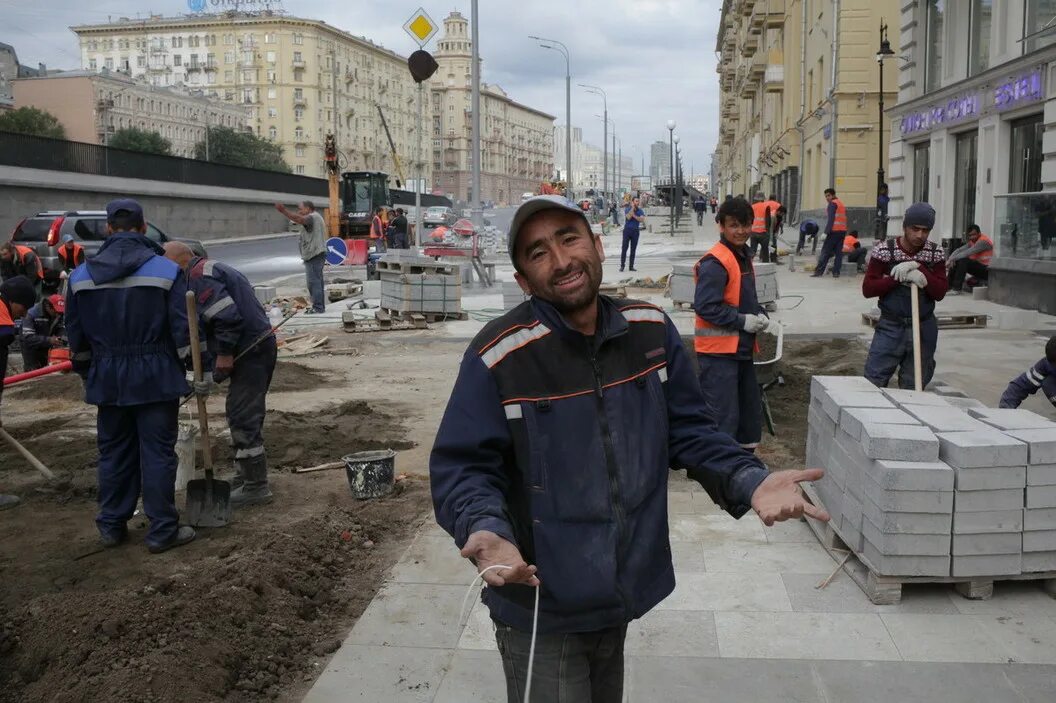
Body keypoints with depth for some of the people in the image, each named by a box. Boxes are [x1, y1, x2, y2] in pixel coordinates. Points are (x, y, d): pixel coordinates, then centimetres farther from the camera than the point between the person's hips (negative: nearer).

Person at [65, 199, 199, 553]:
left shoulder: (80, 275, 4)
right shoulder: (167, 270, -8)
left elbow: (76, 336, 11)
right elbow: (183, 328, -11)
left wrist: (87, 373, 23)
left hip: (107, 379, 4)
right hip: (156, 377, -3)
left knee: (114, 452, 15)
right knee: (158, 453, 2)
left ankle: (111, 526, 24)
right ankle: (162, 530, 8)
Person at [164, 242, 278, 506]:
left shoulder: (200, 276, -11)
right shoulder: (212, 269, 23)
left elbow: (227, 316, -23)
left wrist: (224, 354, -18)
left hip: (250, 352, -11)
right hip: (258, 346, 11)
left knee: (243, 417, -7)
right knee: (241, 414, 20)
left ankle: (255, 486, -2)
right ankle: (245, 476, 31)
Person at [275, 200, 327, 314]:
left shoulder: (312, 217, -11)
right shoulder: (315, 217, 24)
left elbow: (299, 219, -29)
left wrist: (283, 211, -36)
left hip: (313, 255, -11)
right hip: (316, 254, 11)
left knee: (313, 281, -12)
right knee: (317, 281, 14)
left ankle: (318, 307, -13)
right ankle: (320, 306, 18)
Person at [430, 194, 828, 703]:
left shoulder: (651, 330, -4)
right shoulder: (498, 357, -20)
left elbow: (687, 431, 3)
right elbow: (461, 466, -16)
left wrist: (750, 482, -13)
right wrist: (485, 529, -36)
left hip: (621, 594, 6)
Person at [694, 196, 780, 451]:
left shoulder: (744, 256, 13)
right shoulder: (714, 262, -18)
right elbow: (705, 306, -24)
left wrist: (762, 318, 4)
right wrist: (743, 321, -19)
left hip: (742, 348, 10)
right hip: (718, 351, -10)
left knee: (750, 410, 19)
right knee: (722, 416, -6)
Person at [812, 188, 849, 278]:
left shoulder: (833, 203, -4)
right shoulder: (842, 204, 22)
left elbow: (831, 219, -14)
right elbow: (844, 219, 20)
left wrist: (826, 232, -18)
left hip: (835, 231, -8)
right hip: (843, 231, 8)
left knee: (825, 251, -6)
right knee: (838, 252, 6)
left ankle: (819, 271, -9)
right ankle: (836, 272, 2)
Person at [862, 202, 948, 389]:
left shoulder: (935, 254, 3)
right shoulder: (884, 250, -4)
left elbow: (940, 293, -7)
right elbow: (867, 289, -10)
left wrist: (919, 268, -19)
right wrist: (899, 277, -21)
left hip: (923, 330, 2)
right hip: (890, 326, -2)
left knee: (914, 387, 8)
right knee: (873, 381, -7)